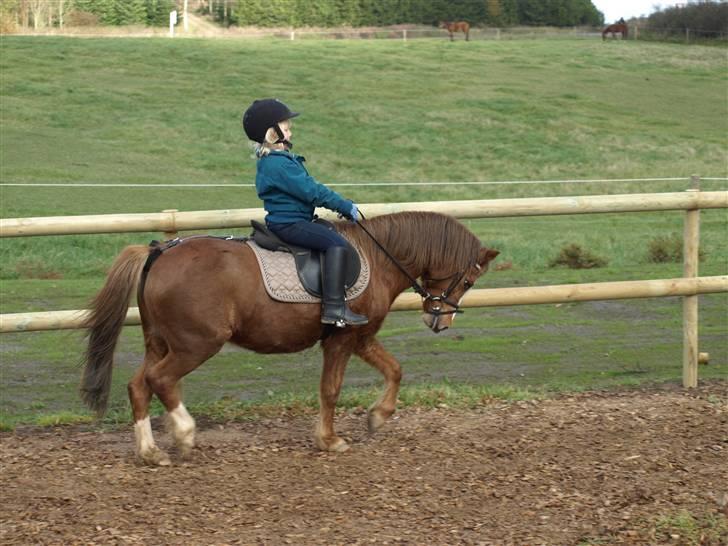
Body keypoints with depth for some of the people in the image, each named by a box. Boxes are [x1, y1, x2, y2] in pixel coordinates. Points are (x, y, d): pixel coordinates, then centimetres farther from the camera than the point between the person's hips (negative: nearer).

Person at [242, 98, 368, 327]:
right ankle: (334, 307, -28)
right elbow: (312, 191, -20)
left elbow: (308, 188, 21)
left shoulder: (274, 160, 16)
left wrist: (342, 206, 19)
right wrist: (346, 207, -11)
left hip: (284, 222, 12)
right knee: (336, 243, -22)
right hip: (289, 225, -12)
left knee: (332, 235, 25)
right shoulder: (279, 164, -19)